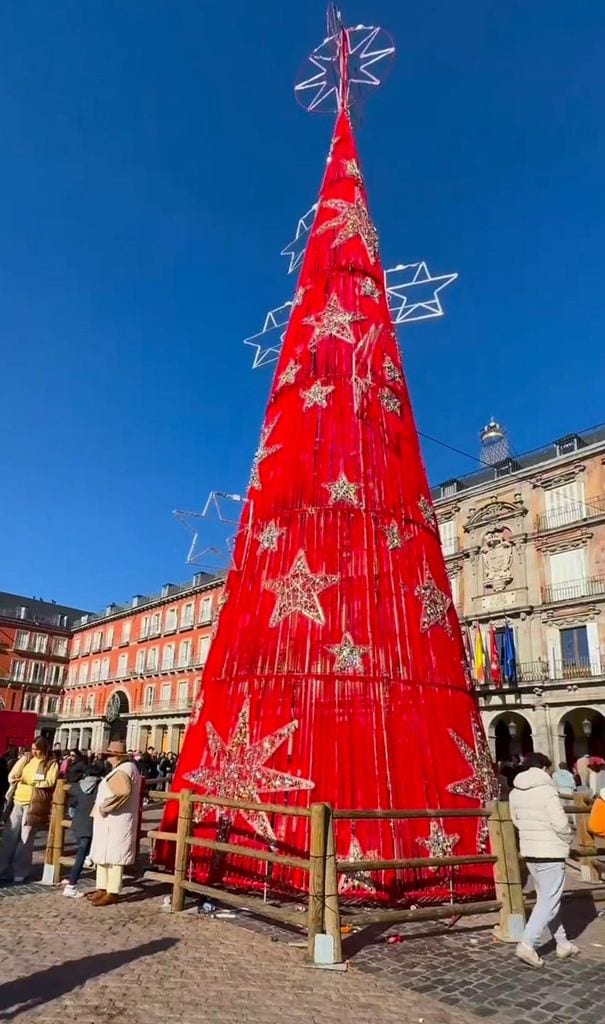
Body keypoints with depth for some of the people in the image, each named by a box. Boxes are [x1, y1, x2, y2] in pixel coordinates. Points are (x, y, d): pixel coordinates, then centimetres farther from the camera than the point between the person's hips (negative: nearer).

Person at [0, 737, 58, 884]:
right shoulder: (27, 759, 12)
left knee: (25, 839, -1)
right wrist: (24, 758, -9)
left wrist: (29, 781, -18)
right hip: (19, 802, 4)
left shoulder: (51, 763, 0)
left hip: (35, 804, -4)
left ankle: (20, 872, 8)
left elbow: (49, 782, -12)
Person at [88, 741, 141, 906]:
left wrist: (105, 807, -23)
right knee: (104, 855, 15)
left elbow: (122, 791, -33)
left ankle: (112, 893, 2)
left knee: (113, 857, -4)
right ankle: (103, 889, 23)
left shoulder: (124, 770, -17)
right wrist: (103, 808, 14)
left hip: (115, 822, -11)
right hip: (108, 821, 11)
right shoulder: (121, 769, 17)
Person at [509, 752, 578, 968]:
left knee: (545, 898, 19)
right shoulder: (546, 791, -19)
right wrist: (567, 840, 1)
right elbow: (560, 823, -19)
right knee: (549, 902, 0)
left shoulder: (515, 793, 3)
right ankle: (527, 944, -5)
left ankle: (562, 943, 30)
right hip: (551, 853, -7)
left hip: (530, 852, 7)